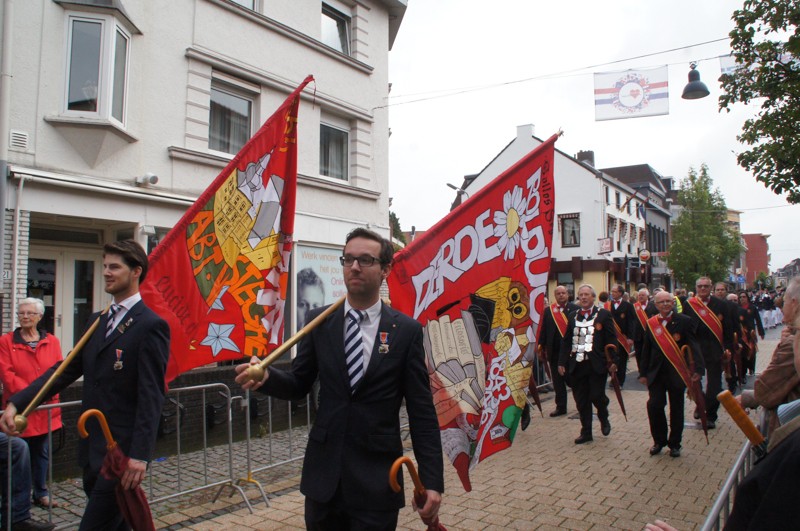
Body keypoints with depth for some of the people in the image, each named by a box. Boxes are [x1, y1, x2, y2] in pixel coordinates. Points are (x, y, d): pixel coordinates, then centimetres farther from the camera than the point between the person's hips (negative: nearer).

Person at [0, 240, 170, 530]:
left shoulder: (151, 326, -14)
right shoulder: (97, 321, 12)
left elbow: (151, 396, -18)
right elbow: (67, 369, 10)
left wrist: (140, 454, -22)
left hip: (122, 452, -8)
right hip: (92, 448, 8)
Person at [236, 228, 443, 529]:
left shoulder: (406, 330, -6)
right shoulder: (319, 322, 1)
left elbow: (422, 411, -5)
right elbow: (299, 385, 7)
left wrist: (433, 481, -8)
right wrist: (266, 377, -15)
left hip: (377, 480, -2)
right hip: (323, 476, 3)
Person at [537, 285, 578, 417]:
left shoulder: (575, 309, -2)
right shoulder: (548, 311, 6)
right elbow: (543, 330, 6)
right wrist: (543, 347, 1)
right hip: (555, 350, 2)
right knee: (558, 380, 9)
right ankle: (560, 407, 19)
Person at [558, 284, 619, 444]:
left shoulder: (604, 314, 1)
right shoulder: (573, 316, 12)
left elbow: (611, 339, -3)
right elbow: (566, 341, 12)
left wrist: (613, 360, -11)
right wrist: (562, 362, 6)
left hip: (597, 365, -4)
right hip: (577, 365, 4)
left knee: (597, 396, -4)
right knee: (581, 401, 7)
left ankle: (604, 419, 28)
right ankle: (586, 432, 20)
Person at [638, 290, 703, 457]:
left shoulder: (684, 321, -4)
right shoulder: (651, 323, 6)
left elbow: (693, 346, -11)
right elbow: (646, 350, 9)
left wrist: (698, 368, -24)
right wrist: (643, 373, 7)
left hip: (677, 372, -2)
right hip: (656, 372, 2)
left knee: (676, 409, 8)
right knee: (654, 406, -7)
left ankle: (674, 444, 25)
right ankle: (659, 440, 14)